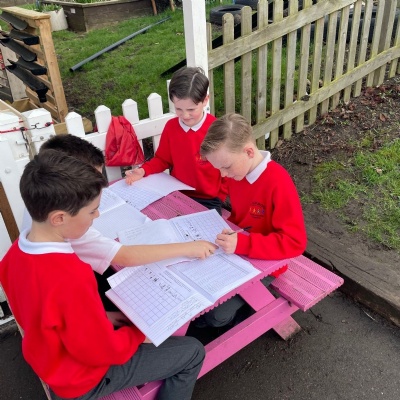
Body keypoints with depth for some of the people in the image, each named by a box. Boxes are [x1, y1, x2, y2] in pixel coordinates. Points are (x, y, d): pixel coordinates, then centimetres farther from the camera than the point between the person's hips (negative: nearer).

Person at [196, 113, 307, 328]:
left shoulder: (278, 183, -29)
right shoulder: (236, 171, -6)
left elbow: (295, 242, -29)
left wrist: (242, 244, -37)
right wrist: (227, 231, -8)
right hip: (236, 253, 7)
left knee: (216, 314, -14)